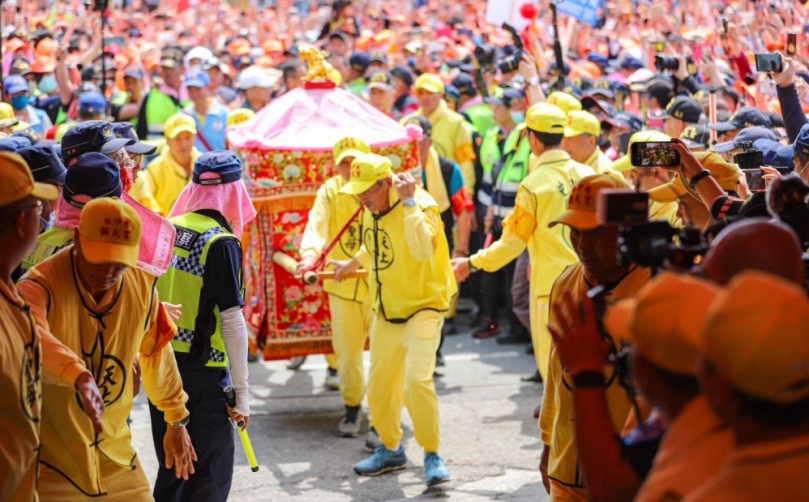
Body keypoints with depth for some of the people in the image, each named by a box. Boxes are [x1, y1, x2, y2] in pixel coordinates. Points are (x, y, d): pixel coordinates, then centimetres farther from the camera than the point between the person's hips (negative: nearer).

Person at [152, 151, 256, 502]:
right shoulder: (221, 242, -13)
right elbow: (232, 320, -16)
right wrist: (242, 389, -12)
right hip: (202, 368, -6)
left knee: (170, 467, 16)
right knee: (210, 472, 3)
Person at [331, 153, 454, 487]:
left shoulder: (421, 205, -21)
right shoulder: (372, 210, 1)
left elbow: (423, 249, -40)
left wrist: (409, 203, -38)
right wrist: (354, 262, 25)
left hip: (424, 304, -7)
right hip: (388, 308, 7)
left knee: (417, 380, -22)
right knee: (379, 384, 13)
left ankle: (432, 455, -6)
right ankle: (391, 449, 35)